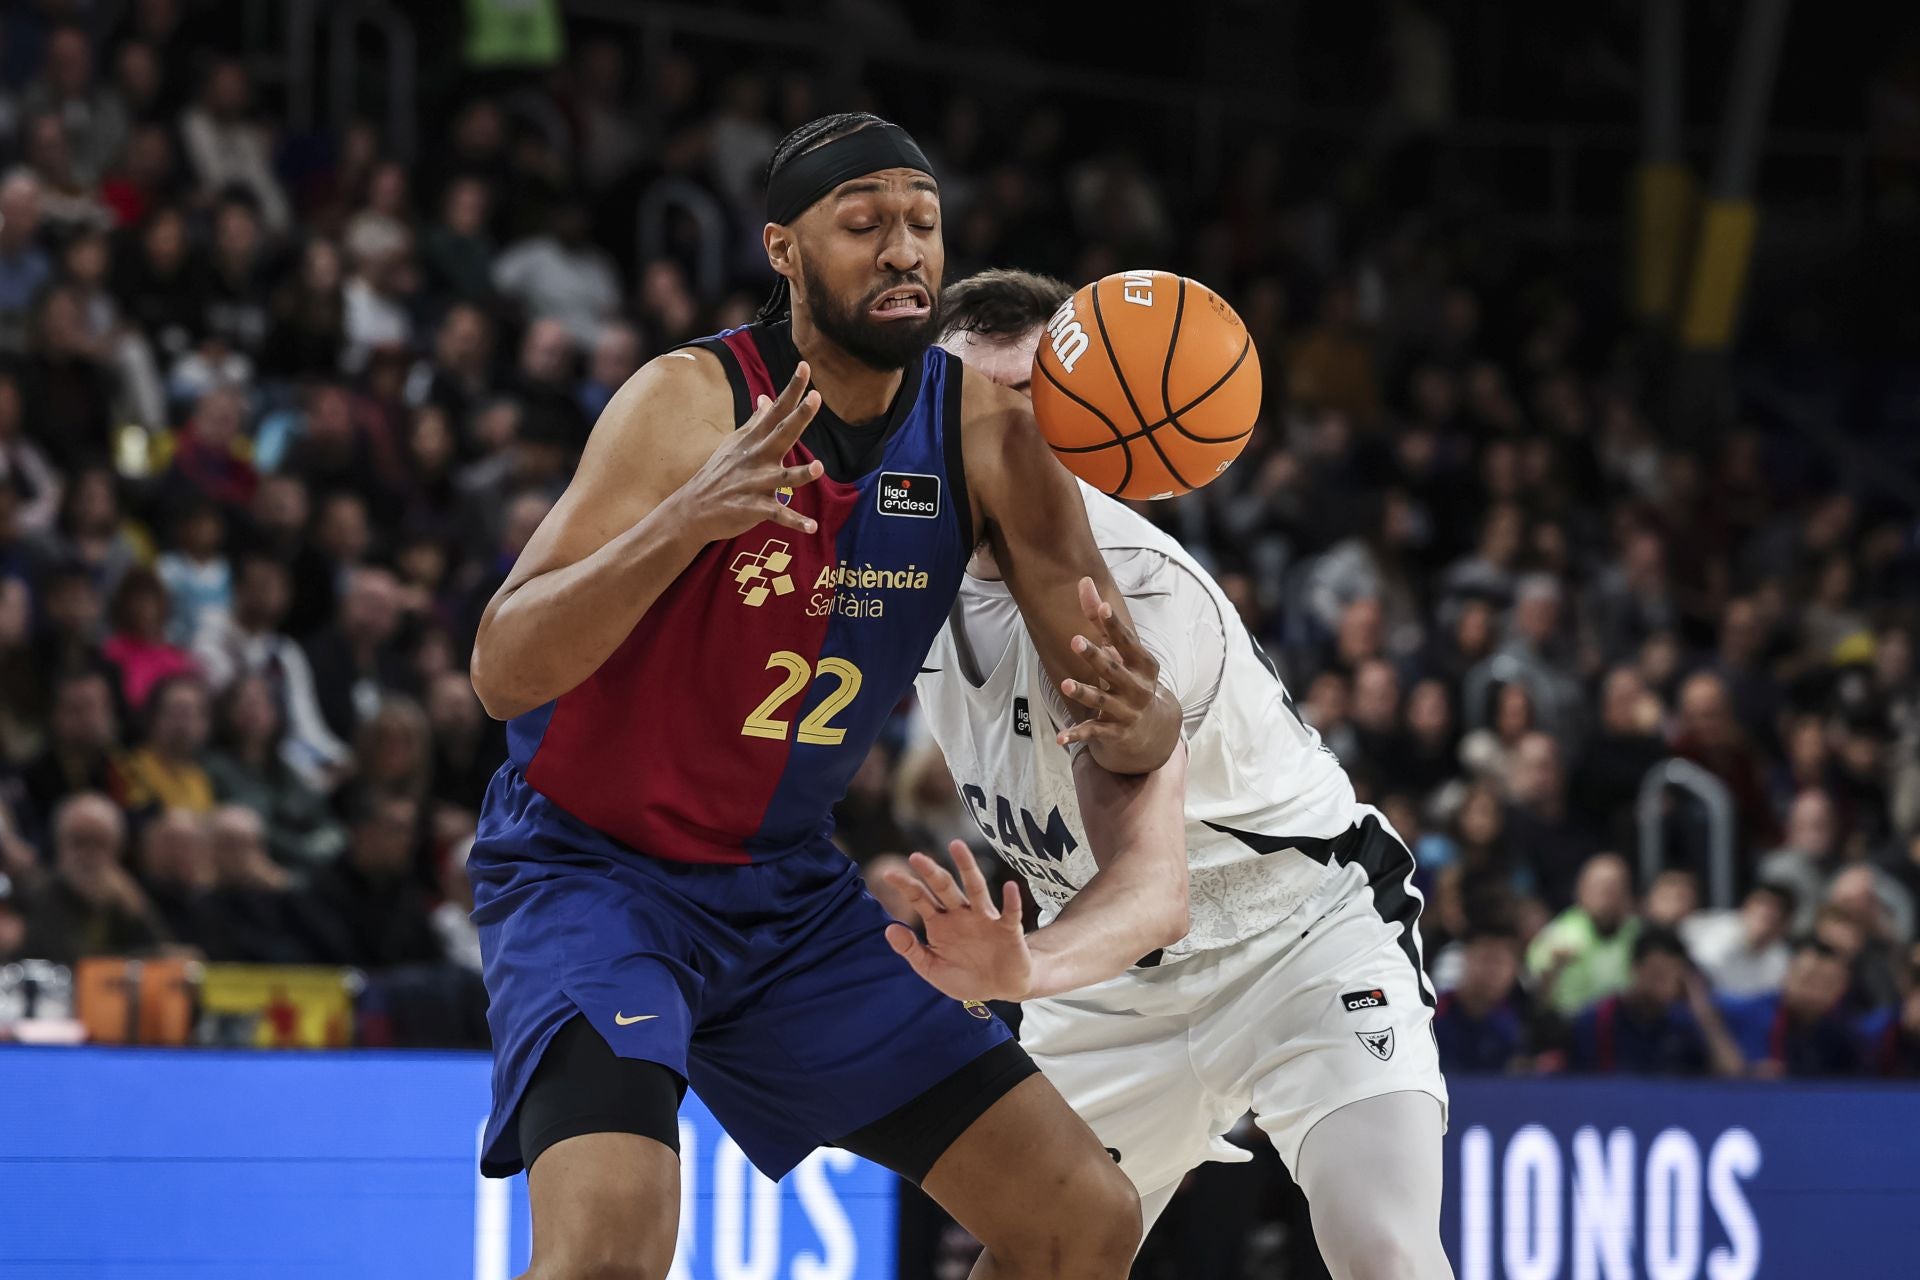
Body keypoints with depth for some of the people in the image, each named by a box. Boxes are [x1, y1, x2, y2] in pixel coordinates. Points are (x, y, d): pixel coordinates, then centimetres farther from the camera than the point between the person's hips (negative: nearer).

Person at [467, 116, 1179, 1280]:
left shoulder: (983, 426, -6)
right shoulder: (692, 402, -20)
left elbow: (1118, 684, -6)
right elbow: (503, 673, -27)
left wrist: (1136, 733, -32)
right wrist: (683, 521, -42)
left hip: (790, 890, 6)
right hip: (590, 869, -6)